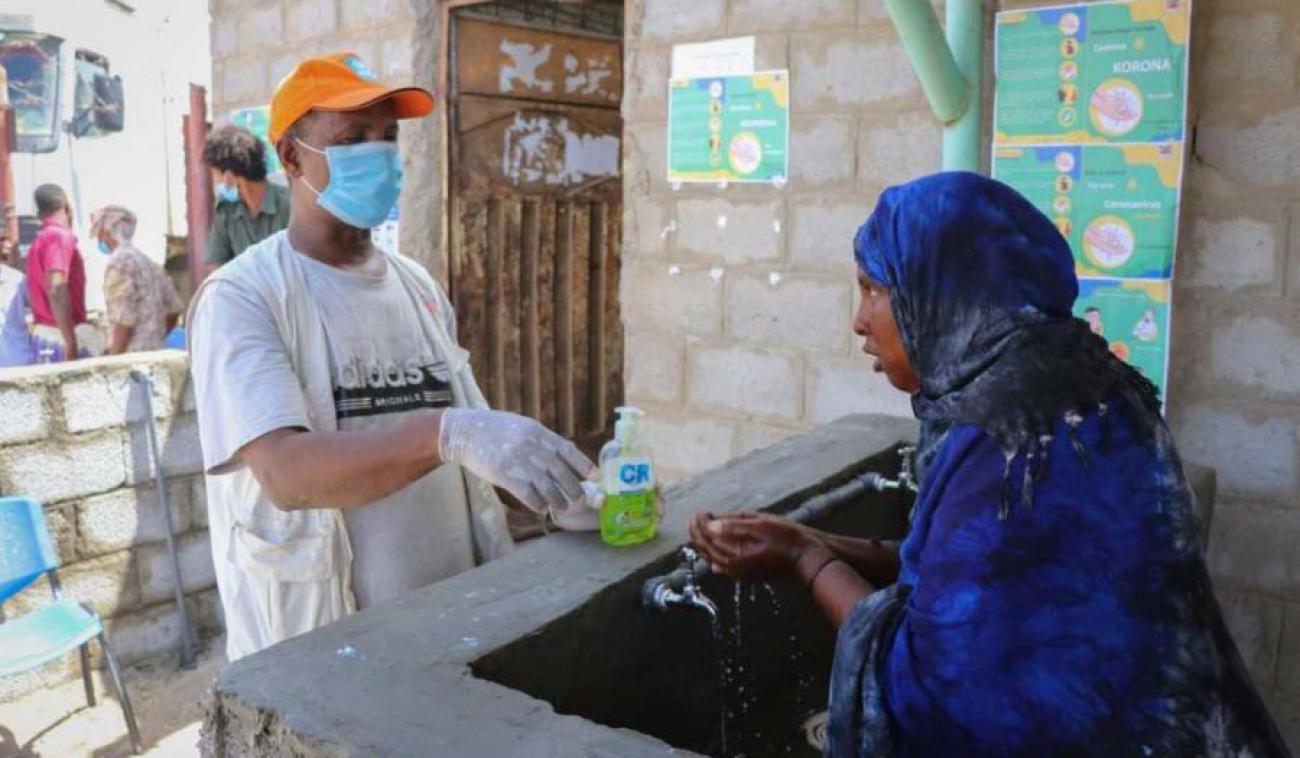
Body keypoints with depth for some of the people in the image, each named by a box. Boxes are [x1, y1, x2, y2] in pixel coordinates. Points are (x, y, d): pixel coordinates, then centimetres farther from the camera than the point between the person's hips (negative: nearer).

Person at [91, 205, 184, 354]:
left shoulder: (119, 261, -9)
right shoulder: (148, 263, 16)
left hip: (133, 354, -8)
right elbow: (173, 309, 17)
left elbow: (124, 319, -16)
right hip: (154, 352, 8)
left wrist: (113, 361, -13)